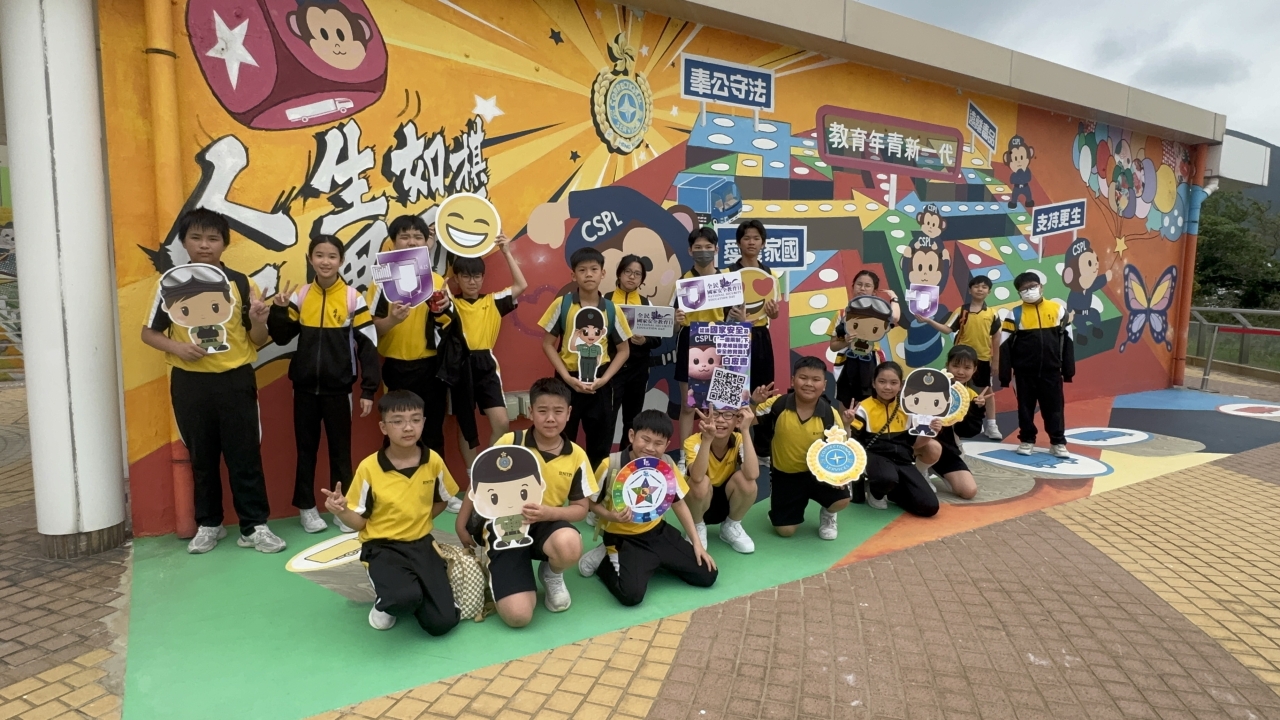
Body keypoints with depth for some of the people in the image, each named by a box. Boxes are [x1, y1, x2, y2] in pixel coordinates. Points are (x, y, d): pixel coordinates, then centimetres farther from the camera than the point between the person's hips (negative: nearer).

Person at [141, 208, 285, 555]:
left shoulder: (240, 284, -1)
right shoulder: (171, 283, 1)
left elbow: (258, 341, 3)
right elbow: (148, 332, 7)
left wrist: (258, 321, -19)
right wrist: (176, 347, -12)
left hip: (236, 380, -1)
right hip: (189, 382, 1)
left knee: (245, 455, 2)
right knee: (201, 458, 12)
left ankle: (254, 526, 12)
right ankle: (208, 525, 25)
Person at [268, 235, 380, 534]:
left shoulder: (353, 297, -6)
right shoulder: (300, 296, 2)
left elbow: (368, 345, -6)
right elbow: (282, 338, 6)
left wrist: (368, 389, -8)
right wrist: (278, 310, -12)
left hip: (338, 388, -2)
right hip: (305, 387, 2)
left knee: (340, 448, 9)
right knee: (306, 447, 12)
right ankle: (306, 507, 26)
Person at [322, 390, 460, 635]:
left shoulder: (433, 461, -6)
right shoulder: (368, 468, -13)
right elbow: (359, 521, -6)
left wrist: (418, 523, 2)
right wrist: (341, 511, -26)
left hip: (421, 544, 3)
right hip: (382, 547, -2)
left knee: (443, 622, -11)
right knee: (406, 597, -35)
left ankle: (412, 596, 22)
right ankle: (385, 603, 4)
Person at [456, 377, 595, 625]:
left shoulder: (577, 456, -5)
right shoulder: (509, 442, -10)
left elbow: (581, 507, 0)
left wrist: (549, 513, -19)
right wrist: (462, 525, 7)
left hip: (546, 524, 2)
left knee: (570, 546, -38)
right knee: (518, 615, -19)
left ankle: (552, 574, 2)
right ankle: (498, 570, 18)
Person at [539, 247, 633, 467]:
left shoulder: (611, 309, -1)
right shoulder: (562, 304, -4)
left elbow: (624, 349, 5)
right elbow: (548, 344, -1)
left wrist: (604, 379, -8)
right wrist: (566, 377, -12)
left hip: (599, 383, 1)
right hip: (568, 381, -1)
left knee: (600, 443, 10)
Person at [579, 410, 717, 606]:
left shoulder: (667, 464, -6)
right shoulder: (610, 465, -19)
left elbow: (679, 503, 7)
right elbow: (592, 502, -6)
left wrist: (697, 543, 4)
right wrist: (611, 516, -27)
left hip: (658, 531, 5)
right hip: (623, 537, -5)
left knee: (707, 575, 1)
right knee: (631, 594, -27)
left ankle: (653, 562, 19)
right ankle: (603, 561, 4)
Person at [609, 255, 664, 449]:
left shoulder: (647, 303, 8)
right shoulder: (606, 300, 0)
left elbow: (658, 339, 5)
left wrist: (644, 341, -15)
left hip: (638, 369, 3)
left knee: (633, 418, 11)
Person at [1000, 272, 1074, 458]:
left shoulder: (1058, 310, 2)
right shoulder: (1015, 314, -2)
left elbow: (1066, 341, 7)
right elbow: (1005, 347, -2)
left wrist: (1068, 370, 6)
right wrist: (1006, 376, -5)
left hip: (1051, 371, 1)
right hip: (1024, 373, 0)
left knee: (1054, 408, 7)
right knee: (1025, 408, 8)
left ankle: (1058, 443, 17)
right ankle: (1027, 440, 21)